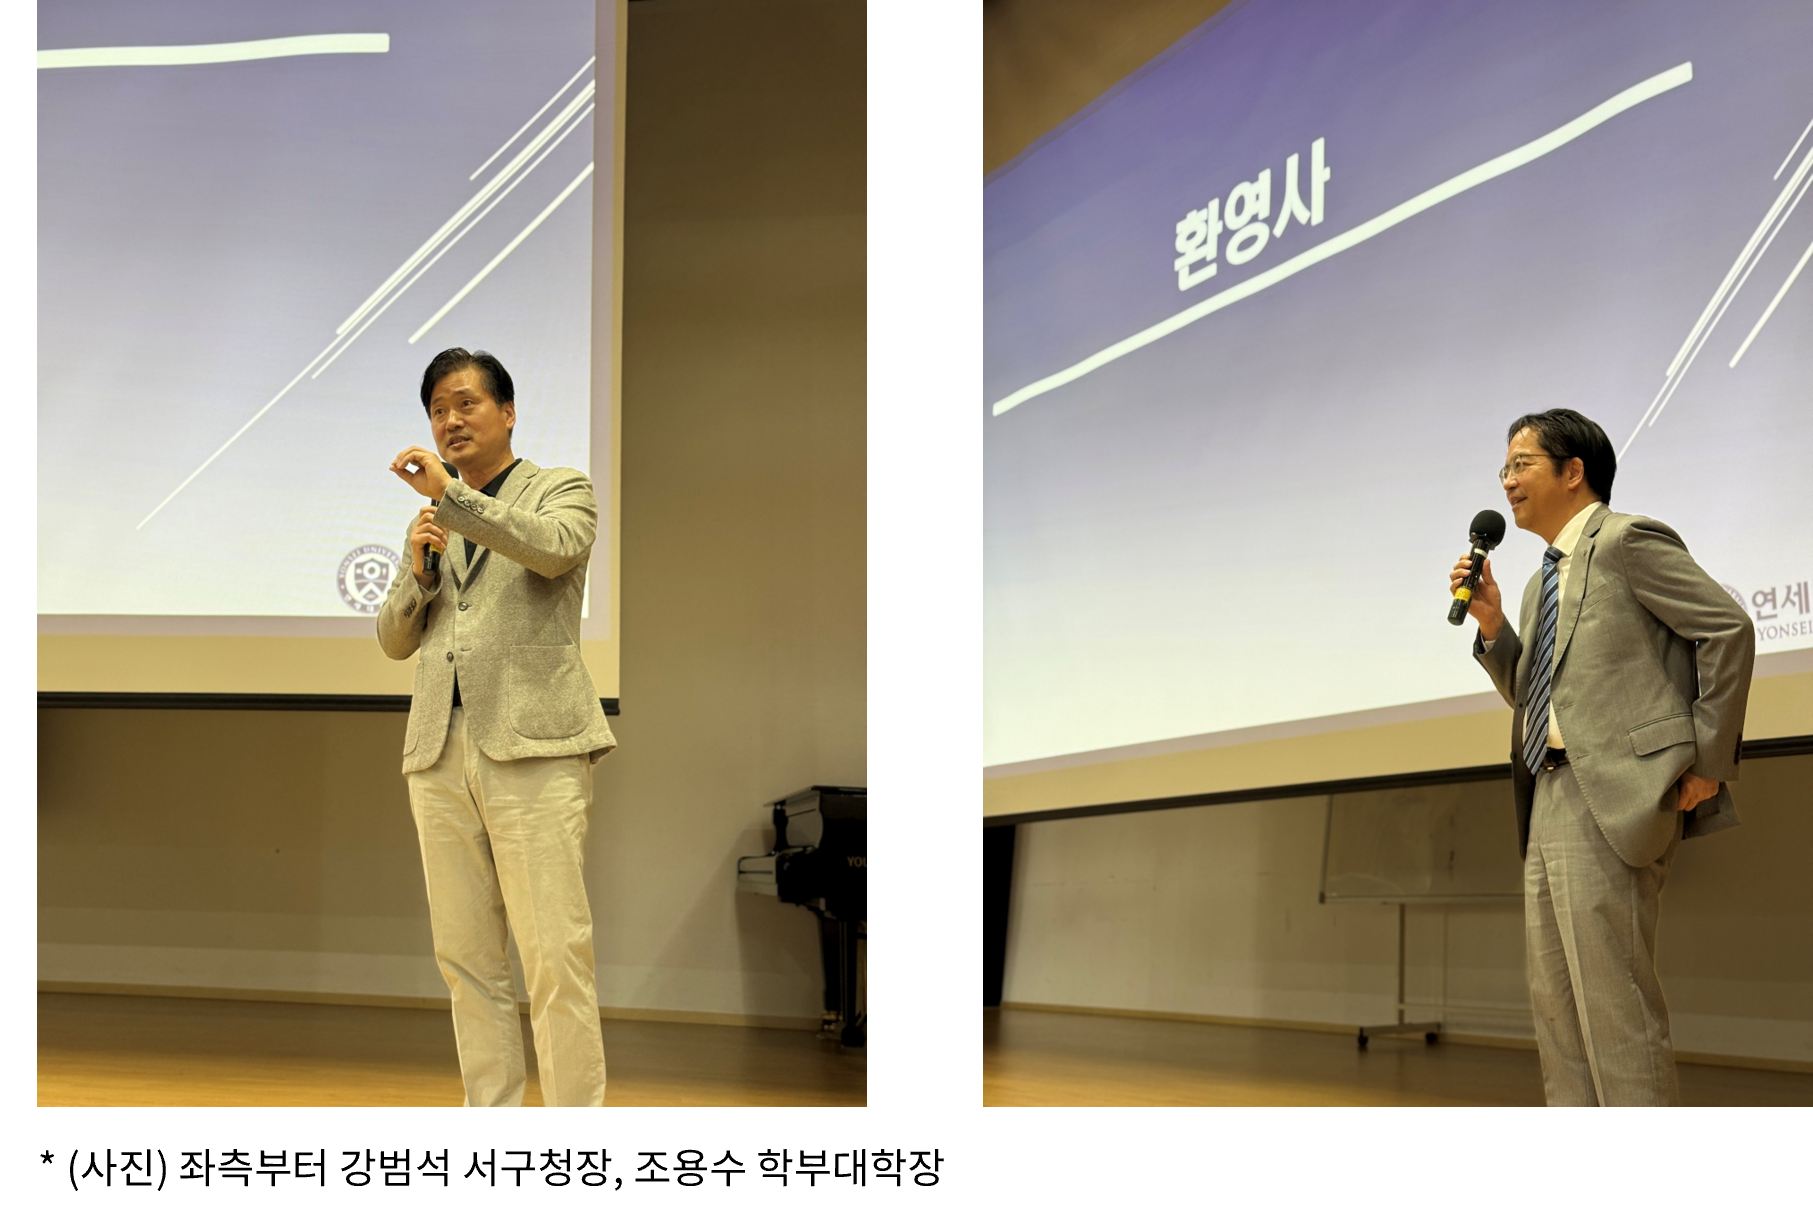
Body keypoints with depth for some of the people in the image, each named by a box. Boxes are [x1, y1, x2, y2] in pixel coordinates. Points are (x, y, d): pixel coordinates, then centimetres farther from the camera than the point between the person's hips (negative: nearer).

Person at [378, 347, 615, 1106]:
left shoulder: (560, 489, 9)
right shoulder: (433, 521, 23)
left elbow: (554, 547, -15)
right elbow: (395, 640, 20)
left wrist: (450, 492, -19)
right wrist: (420, 571, 2)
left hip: (530, 745, -5)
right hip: (440, 751, 6)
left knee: (554, 955, -11)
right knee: (466, 958, 4)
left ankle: (576, 1102, -10)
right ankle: (491, 1104, 9)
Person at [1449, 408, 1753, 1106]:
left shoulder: (1626, 540, -5)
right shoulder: (1544, 581, 22)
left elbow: (1729, 629, -12)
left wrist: (1708, 760, -13)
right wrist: (1491, 622, 8)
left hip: (1612, 797, -10)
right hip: (1550, 799, 10)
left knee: (1613, 1006, -11)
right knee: (1555, 1002, 11)